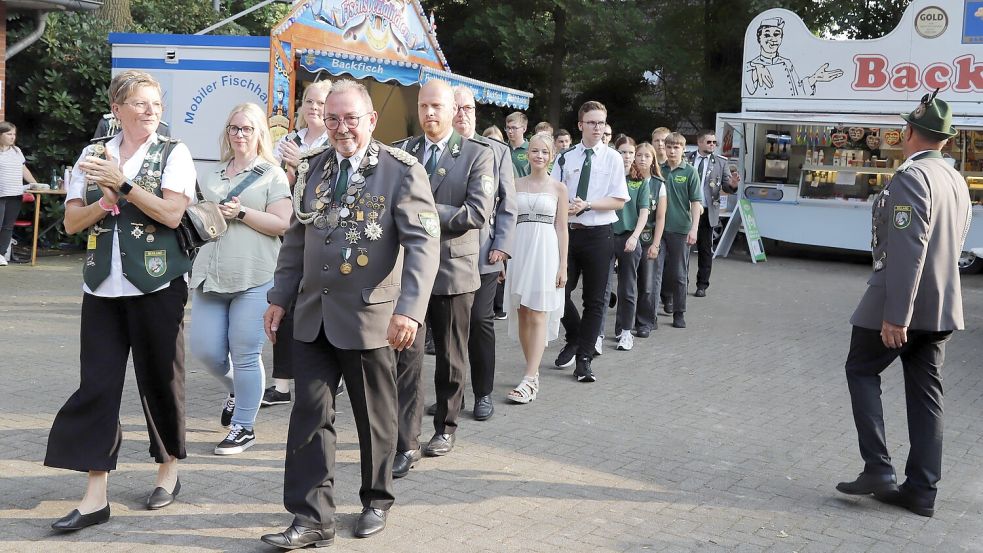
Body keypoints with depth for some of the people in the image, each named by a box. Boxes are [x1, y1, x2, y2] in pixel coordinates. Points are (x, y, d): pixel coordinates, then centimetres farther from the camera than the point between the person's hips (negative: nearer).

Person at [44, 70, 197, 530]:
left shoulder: (173, 153, -1)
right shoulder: (93, 155, 8)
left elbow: (172, 213, -14)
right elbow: (71, 221, 5)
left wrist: (121, 183, -18)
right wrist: (103, 203, -13)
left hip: (157, 284, -3)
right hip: (103, 286, 3)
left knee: (160, 379, 7)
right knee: (96, 384, 0)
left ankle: (168, 471, 27)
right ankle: (95, 496, 5)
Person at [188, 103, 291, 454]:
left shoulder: (272, 175, 3)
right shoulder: (213, 176, 19)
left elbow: (281, 224, -6)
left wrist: (241, 213, -13)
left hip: (253, 279, -5)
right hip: (211, 277, 5)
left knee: (245, 354, -2)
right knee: (204, 349, 3)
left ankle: (244, 427, 12)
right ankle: (236, 390, 33)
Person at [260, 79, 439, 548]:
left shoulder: (402, 172, -9)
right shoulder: (312, 168, 8)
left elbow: (423, 243, -16)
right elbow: (296, 238, 15)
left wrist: (410, 309, -27)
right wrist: (280, 297, 12)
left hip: (369, 316, -4)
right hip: (313, 315, 4)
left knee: (374, 417, 11)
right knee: (309, 414, 2)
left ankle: (377, 501, 32)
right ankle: (312, 519, 11)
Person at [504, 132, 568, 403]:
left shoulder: (558, 188, 5)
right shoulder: (516, 185, 10)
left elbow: (562, 228, 3)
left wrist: (563, 266, -2)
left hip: (546, 250, -3)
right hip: (519, 248, 3)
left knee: (538, 316, -7)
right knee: (522, 315, 5)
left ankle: (529, 380, -10)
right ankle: (533, 371, 18)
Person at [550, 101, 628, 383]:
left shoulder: (613, 158, -1)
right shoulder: (566, 158, 4)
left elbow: (619, 201, -5)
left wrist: (587, 205, -17)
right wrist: (564, 207, -16)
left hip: (598, 233, -1)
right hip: (567, 231, 1)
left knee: (594, 299, 5)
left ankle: (584, 358, 15)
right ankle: (574, 338, 29)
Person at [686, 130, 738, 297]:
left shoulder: (720, 162, 4)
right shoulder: (687, 159, 1)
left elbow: (726, 186, 1)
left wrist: (732, 184, -21)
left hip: (707, 212, 0)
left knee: (705, 249, 6)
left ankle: (702, 285, 14)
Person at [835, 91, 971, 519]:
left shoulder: (911, 177, -17)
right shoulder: (957, 181, 11)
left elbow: (907, 249, -24)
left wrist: (895, 315, -24)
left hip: (901, 300, -8)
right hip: (942, 306, 8)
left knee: (862, 371, 9)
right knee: (926, 391, 10)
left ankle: (878, 468, 2)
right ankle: (922, 489, 13)